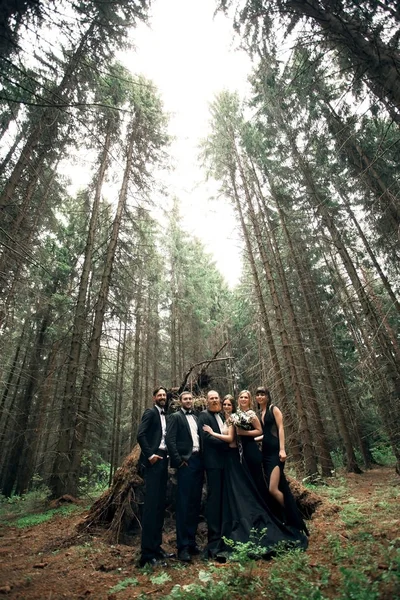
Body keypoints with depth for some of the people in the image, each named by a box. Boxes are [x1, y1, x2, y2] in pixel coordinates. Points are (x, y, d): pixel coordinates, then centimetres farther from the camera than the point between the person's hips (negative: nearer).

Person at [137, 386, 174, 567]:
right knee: (151, 504, -6)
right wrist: (150, 454, -19)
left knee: (160, 505, 14)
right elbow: (140, 435, -16)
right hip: (153, 461, -8)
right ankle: (148, 552, 0)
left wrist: (168, 455, 7)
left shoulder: (165, 416, 17)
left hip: (163, 460, 8)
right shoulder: (150, 412, -6)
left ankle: (156, 546, 25)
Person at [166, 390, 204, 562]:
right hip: (185, 462, -7)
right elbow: (170, 440, -13)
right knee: (183, 504, -1)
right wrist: (179, 460, -15)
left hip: (198, 461, 7)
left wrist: (202, 458, 8)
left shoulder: (196, 417, 15)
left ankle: (191, 541, 26)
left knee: (195, 503, 13)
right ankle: (183, 546, 9)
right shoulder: (175, 416, -4)